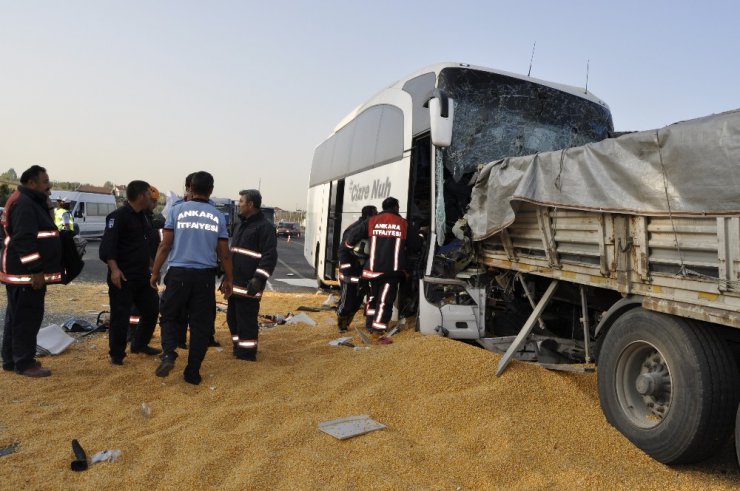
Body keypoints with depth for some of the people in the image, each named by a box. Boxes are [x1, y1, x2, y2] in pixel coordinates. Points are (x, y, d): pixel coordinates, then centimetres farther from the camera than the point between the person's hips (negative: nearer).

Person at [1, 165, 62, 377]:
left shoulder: (34, 203, 17)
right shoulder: (24, 204, -17)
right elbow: (24, 240, -24)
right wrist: (35, 270, -25)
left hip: (27, 271, 11)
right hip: (26, 273, -11)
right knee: (27, 318, -4)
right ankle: (25, 363, 3)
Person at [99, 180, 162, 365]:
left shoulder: (142, 217, 15)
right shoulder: (118, 216, -13)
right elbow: (107, 245, -21)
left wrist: (151, 266, 24)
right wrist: (114, 269, -30)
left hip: (142, 275, 9)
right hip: (123, 277, -9)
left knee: (151, 309, 13)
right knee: (120, 316, -1)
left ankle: (139, 344, 31)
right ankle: (116, 354, 13)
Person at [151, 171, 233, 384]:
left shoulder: (177, 210, 1)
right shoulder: (218, 216, 5)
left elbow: (165, 245, -1)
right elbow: (224, 253, 7)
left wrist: (155, 272, 9)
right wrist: (228, 280, 16)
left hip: (179, 273, -1)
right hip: (205, 276, 1)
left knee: (169, 316, 18)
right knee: (201, 323, 9)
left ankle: (168, 354, -4)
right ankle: (193, 372, 13)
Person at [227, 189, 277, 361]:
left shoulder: (264, 226, -12)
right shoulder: (241, 224, 17)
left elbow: (270, 256, -18)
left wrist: (259, 279, -25)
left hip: (249, 284, -9)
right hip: (235, 282, 9)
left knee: (246, 319, -3)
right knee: (232, 317, 16)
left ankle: (247, 352, 8)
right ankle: (238, 348, 30)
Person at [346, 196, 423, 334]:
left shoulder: (372, 221, 4)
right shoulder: (404, 224, 2)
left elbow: (354, 234, 8)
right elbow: (416, 245, 8)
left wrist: (349, 244, 28)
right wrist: (404, 248, 28)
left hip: (374, 268, 2)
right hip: (393, 269, -2)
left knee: (373, 295, 20)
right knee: (385, 298, 2)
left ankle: (369, 323, 27)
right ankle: (378, 327, -1)